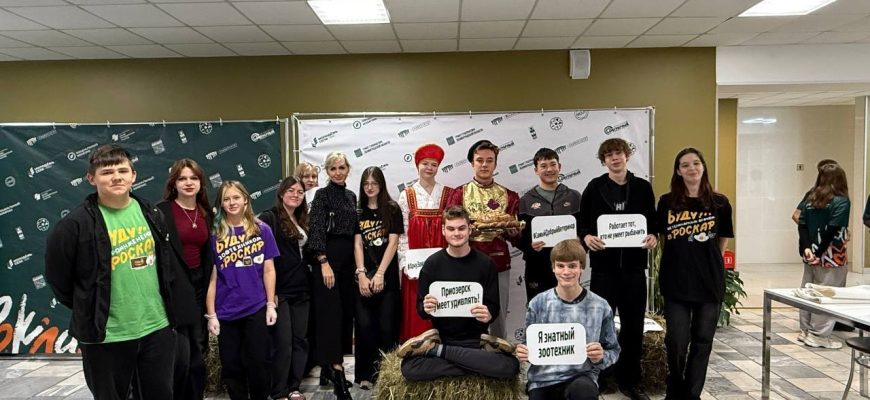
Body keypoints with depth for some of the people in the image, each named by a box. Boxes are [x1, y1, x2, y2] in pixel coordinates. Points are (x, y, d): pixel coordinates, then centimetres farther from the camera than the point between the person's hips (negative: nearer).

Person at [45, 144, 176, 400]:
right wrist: (88, 311, 5)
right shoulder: (76, 224, -12)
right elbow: (57, 277, -2)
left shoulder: (151, 214, 3)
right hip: (105, 336, -4)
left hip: (157, 328, 4)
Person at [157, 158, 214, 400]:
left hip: (199, 287, 6)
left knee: (197, 354, 11)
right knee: (180, 356, -7)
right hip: (174, 289, -6)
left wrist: (208, 288, 12)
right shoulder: (162, 212, -7)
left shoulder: (206, 214, 11)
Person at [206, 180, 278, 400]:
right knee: (231, 367, 10)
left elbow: (268, 270, 4)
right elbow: (211, 277, 1)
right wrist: (211, 315, -2)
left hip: (256, 309, -1)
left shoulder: (262, 230, 1)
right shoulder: (215, 234, 0)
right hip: (226, 313, 1)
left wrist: (271, 304, -1)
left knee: (257, 364, 6)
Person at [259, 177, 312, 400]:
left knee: (300, 339, 9)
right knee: (283, 342, -4)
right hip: (280, 290, -7)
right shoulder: (269, 218, -8)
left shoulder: (302, 220, 15)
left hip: (301, 289, 7)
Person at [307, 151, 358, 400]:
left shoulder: (351, 196, 14)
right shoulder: (322, 195, -5)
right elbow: (316, 230, -13)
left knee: (346, 308, 9)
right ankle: (335, 369, -7)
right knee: (330, 309, -8)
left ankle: (330, 363, 20)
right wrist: (324, 263, -20)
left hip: (348, 257, 7)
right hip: (329, 256, -7)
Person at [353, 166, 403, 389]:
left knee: (386, 326, -1)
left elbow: (393, 243, -5)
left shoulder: (392, 209, 1)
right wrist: (361, 274, -9)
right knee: (364, 325, -1)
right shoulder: (358, 212, 8)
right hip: (364, 276, 2)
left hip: (387, 275, -2)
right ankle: (366, 373, 11)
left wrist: (379, 274, -12)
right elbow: (357, 245, 2)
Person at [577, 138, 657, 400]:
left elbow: (653, 221, 10)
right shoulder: (594, 187, 2)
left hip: (633, 264, 2)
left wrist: (653, 236, -10)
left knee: (633, 324, 9)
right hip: (604, 264, -2)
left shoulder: (643, 187, 7)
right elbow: (582, 223, 2)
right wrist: (587, 237, -18)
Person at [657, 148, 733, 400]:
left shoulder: (719, 203, 0)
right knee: (676, 341, -2)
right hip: (675, 282, -1)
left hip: (710, 281, 1)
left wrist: (708, 261, 10)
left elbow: (723, 240, 11)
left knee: (702, 341, 9)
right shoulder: (667, 202, -1)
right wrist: (681, 259, 8)